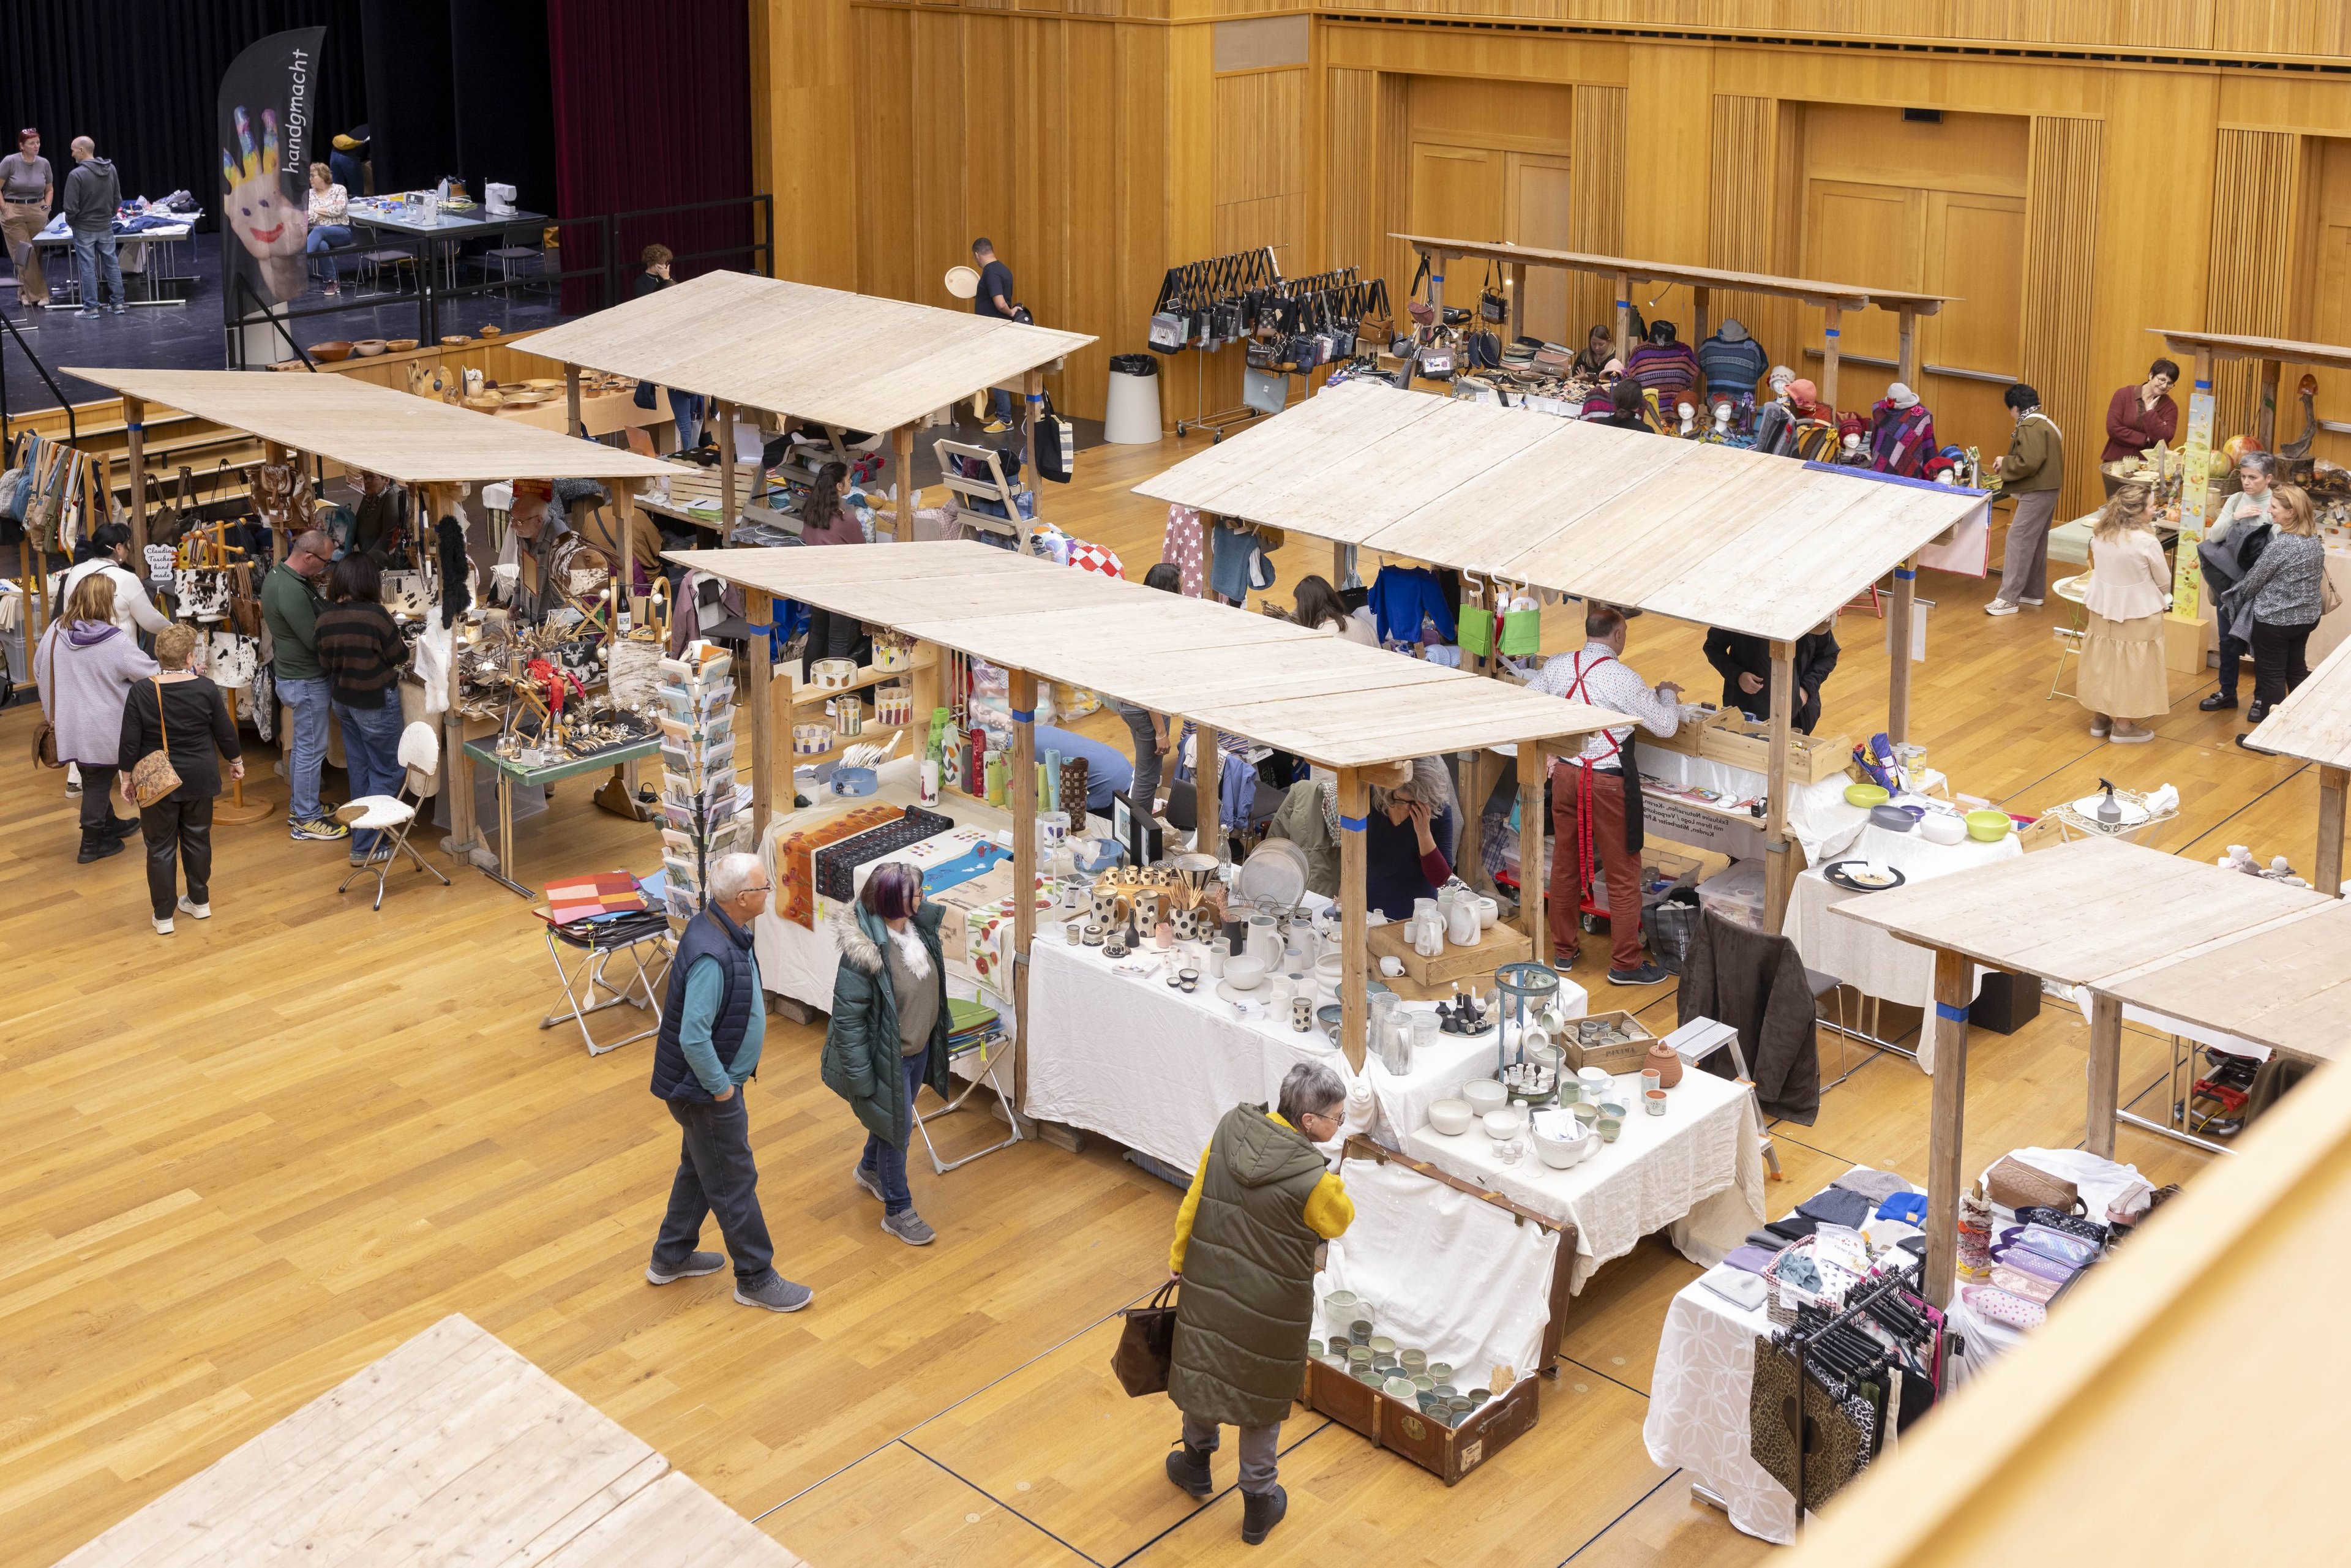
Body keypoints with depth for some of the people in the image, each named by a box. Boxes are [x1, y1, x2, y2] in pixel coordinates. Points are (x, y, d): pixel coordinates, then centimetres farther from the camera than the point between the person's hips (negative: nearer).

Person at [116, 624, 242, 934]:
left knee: (161, 846, 7)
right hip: (199, 779, 2)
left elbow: (129, 742, -9)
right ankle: (200, 901, 30)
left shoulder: (142, 692, -13)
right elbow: (225, 731, 0)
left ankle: (163, 915, 11)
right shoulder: (206, 689, -10)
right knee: (198, 838, 18)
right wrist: (236, 761, 17)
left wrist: (127, 778, 3)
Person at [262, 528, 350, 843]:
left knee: (301, 744, 21)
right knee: (311, 749, -1)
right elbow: (316, 640, -25)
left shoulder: (278, 574, 5)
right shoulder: (292, 592, -28)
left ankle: (300, 806, 32)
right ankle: (307, 820, 7)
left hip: (291, 673, 10)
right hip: (306, 680, -10)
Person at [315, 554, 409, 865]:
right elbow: (400, 658, -12)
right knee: (388, 771, 3)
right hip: (375, 703, -7)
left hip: (342, 700, 7)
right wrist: (390, 627, 3)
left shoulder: (326, 617, -4)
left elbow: (325, 663, 6)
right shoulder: (375, 615, -23)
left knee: (359, 767, 19)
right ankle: (367, 846, 2)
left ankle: (363, 826, 31)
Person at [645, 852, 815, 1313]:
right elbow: (693, 1037, -32)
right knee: (735, 1184, 6)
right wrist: (721, 1087, -19)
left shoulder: (721, 929, -1)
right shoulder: (713, 956, -33)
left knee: (699, 1169, 25)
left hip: (706, 1084, 10)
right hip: (707, 1090, -10)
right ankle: (756, 1279, 21)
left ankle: (671, 1258, 41)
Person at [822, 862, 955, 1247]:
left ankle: (869, 1170, 55)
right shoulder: (864, 950, -33)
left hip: (919, 1048, 8)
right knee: (897, 1128, 7)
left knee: (894, 1117, 27)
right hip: (887, 1056, -8)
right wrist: (860, 1077, -21)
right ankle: (898, 1211, 28)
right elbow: (847, 1019, -25)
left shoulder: (919, 925, -9)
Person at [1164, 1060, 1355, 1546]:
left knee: (1205, 1364, 27)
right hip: (1269, 1306, -4)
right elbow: (1339, 1222, -8)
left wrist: (1179, 1259, 11)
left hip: (1209, 1287, 4)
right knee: (1261, 1395, 17)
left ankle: (1196, 1461, 50)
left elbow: (1194, 1201, -2)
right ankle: (1259, 1502, 33)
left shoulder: (1229, 1129, -14)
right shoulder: (1312, 1180, -30)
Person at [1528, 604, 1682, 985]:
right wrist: (1666, 694, 13)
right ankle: (1625, 964, 14)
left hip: (1565, 772, 5)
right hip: (1609, 780, -5)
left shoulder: (1557, 666, -1)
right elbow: (1665, 726, -7)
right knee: (1623, 874, 7)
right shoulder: (1623, 678, -16)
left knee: (1566, 864, 18)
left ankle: (1562, 951, 28)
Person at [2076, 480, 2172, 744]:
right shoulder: (2146, 542, -21)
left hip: (2102, 608, 6)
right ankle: (2123, 726, 16)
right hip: (2136, 614, -6)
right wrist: (2158, 598, 13)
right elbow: (2164, 581, -8)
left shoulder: (2100, 535, -4)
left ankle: (2099, 719, 29)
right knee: (2129, 667, 7)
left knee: (2104, 662, 18)